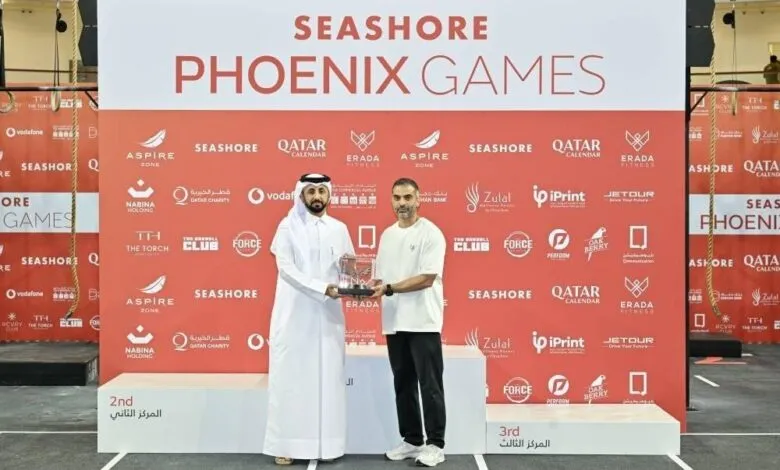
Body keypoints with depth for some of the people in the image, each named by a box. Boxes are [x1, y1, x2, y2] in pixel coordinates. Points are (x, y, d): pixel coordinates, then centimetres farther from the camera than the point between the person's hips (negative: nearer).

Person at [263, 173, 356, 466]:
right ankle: (286, 444, 6)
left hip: (328, 315, 3)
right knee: (290, 377, -1)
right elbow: (286, 268, -12)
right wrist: (322, 288, -22)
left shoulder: (339, 229, 10)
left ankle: (326, 443, 13)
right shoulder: (288, 227, -2)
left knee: (328, 377, 5)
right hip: (294, 314, -3)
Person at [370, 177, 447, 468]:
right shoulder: (387, 235, 13)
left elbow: (427, 278, -16)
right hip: (394, 322, 6)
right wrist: (371, 286, -6)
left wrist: (389, 289, -21)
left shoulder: (431, 233, -8)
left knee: (429, 385, 0)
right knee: (403, 384, 12)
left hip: (422, 321, -6)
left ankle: (435, 444, 9)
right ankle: (411, 440, 23)